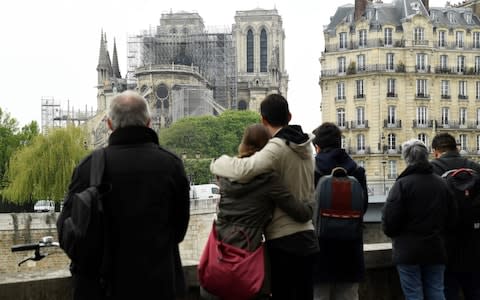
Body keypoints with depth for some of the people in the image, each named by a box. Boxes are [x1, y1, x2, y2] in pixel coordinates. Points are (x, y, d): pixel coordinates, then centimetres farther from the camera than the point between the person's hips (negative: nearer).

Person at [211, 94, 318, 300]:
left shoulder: (277, 148, -16)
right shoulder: (304, 147, 11)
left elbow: (243, 170, -31)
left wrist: (219, 164, -13)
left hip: (283, 239, -8)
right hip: (306, 236, 8)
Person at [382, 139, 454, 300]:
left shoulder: (402, 184, -14)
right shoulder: (441, 184, 4)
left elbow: (389, 217, -15)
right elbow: (450, 215, 11)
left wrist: (391, 232, 6)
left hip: (408, 251, -5)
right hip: (436, 250, 5)